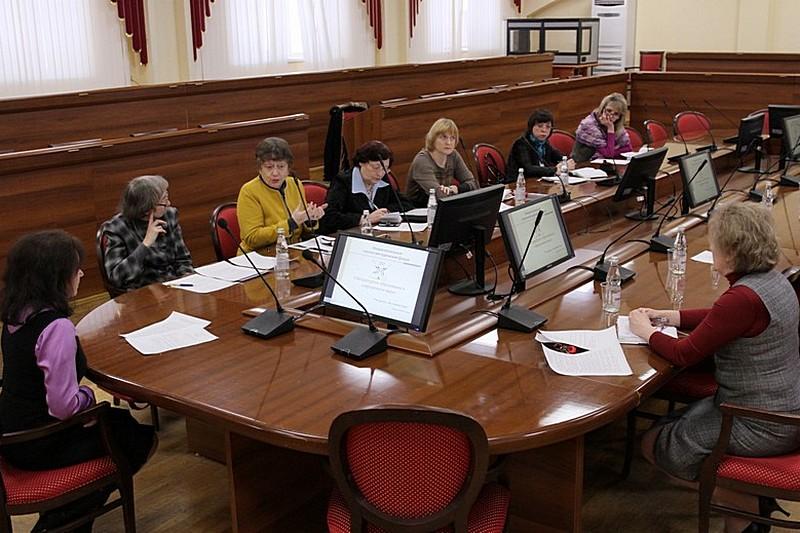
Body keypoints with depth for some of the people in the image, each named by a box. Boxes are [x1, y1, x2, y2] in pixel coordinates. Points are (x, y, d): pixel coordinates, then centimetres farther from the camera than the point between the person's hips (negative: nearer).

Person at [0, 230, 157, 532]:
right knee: (142, 438, 10)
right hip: (39, 446, -8)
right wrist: (89, 394, -10)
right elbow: (64, 406, -29)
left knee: (120, 420, 26)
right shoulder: (56, 327, -29)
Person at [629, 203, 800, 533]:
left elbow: (684, 354, -20)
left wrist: (647, 332, -3)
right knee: (672, 425, 20)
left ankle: (746, 501, 11)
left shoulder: (744, 298, -28)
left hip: (762, 427, -9)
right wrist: (668, 317, 12)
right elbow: (722, 318, 17)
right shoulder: (772, 280, 1)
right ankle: (750, 494, 15)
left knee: (654, 445, 5)